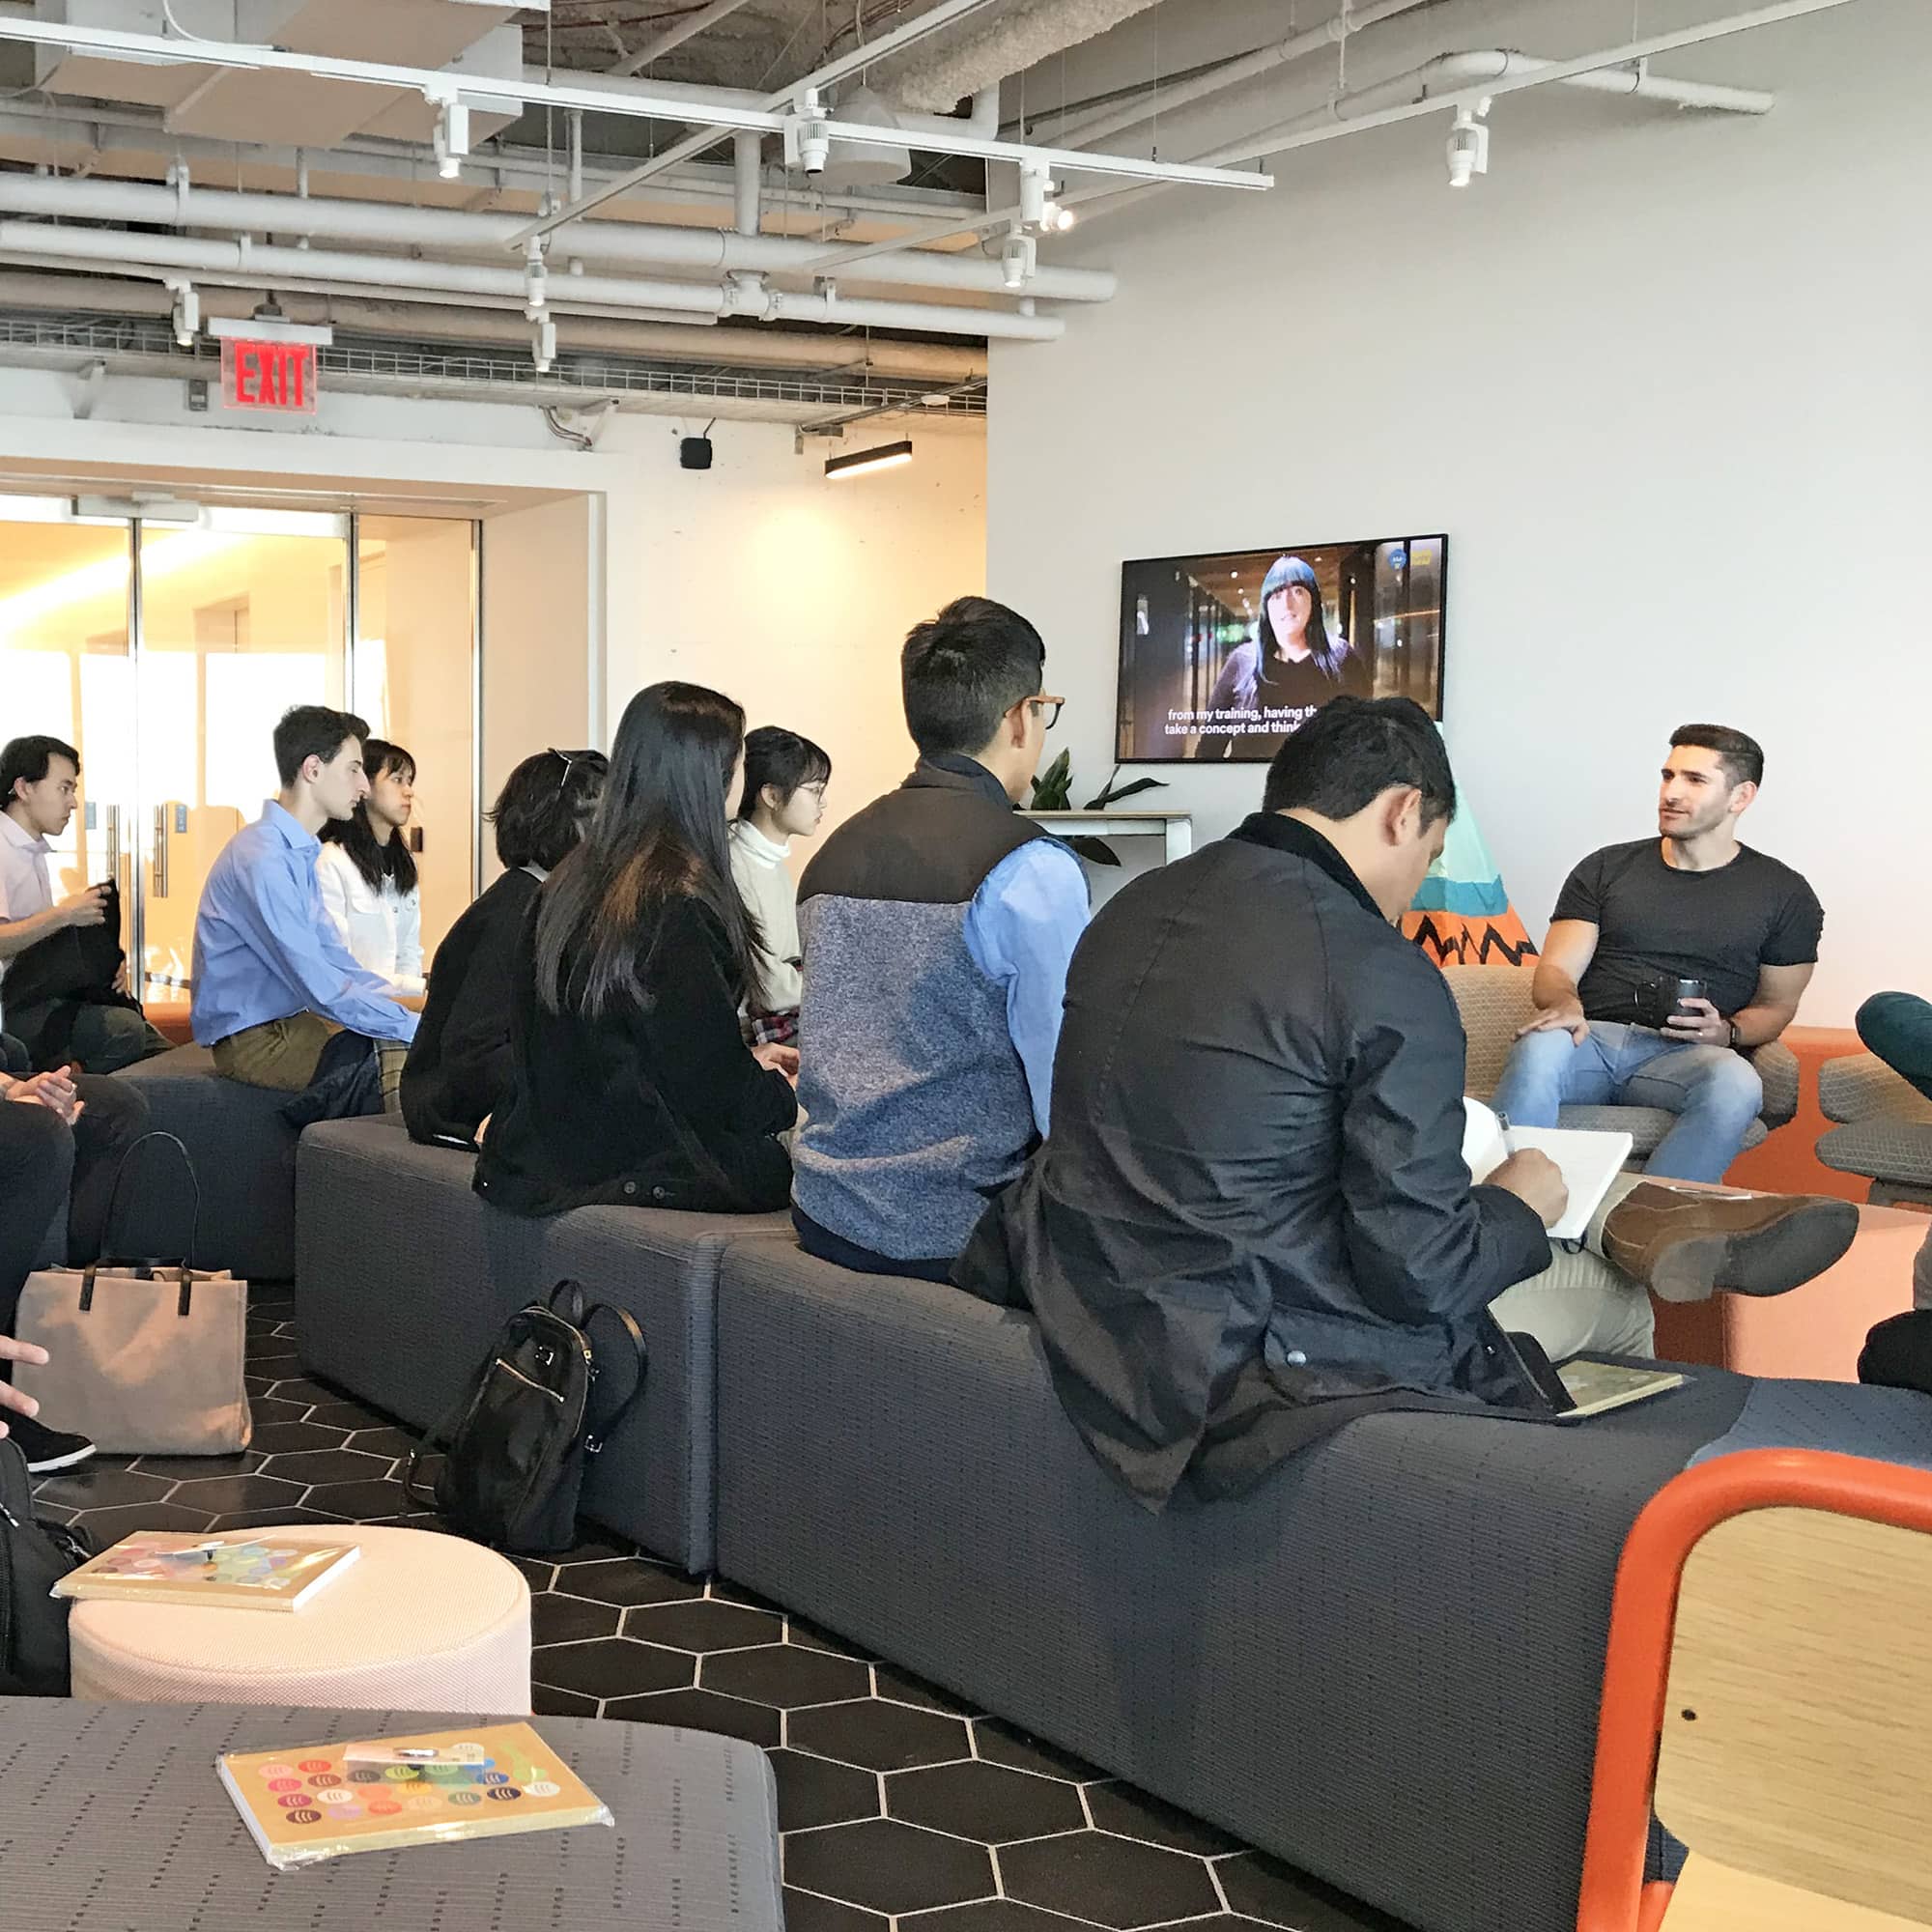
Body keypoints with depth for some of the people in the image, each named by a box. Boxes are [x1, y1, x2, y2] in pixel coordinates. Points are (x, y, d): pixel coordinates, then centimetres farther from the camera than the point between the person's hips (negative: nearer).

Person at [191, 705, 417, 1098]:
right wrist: (414, 1025, -20)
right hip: (254, 1041, -10)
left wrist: (405, 1006, 1)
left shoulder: (300, 853, 12)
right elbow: (322, 989, -23)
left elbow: (334, 960, 14)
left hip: (288, 1020, 10)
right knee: (402, 1051, -22)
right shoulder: (260, 860, -20)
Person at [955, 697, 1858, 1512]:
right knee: (1612, 1295, 13)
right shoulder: (1386, 980, -20)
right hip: (1248, 1371, -8)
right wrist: (1520, 1208, 4)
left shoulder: (1130, 907, 4)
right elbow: (1421, 1278, -18)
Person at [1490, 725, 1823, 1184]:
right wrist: (1564, 1003, -14)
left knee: (1736, 1085, -38)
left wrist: (1726, 1032, -6)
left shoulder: (1783, 893, 15)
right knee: (1538, 1048, -37)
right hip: (1592, 1038, 1)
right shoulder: (1606, 868, 18)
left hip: (1684, 1057, -1)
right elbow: (1554, 971, 11)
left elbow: (1775, 1005, 17)